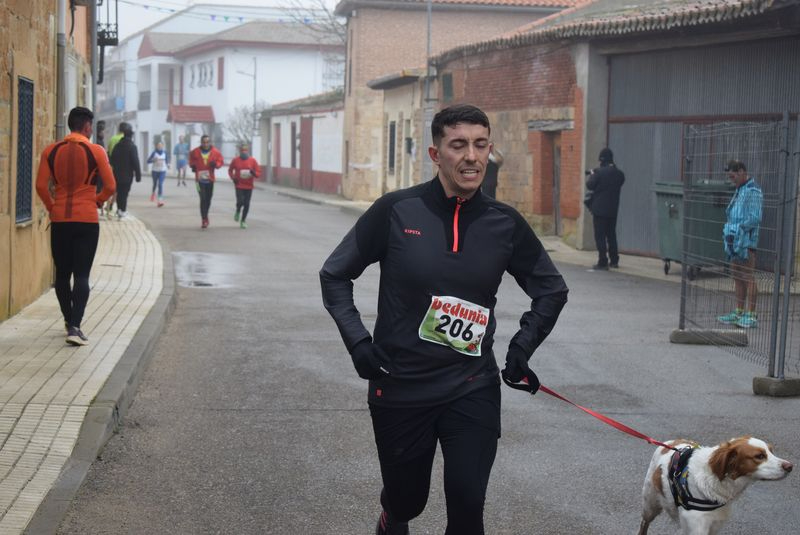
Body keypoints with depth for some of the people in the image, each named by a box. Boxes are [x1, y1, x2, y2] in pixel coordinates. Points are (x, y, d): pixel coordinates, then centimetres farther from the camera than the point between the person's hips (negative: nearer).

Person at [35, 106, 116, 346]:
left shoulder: (51, 151, 2)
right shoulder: (96, 151, -5)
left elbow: (41, 186, -3)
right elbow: (110, 186, -6)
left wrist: (51, 207, 13)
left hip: (59, 219, 3)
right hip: (87, 219, -3)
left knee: (62, 273, 16)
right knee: (81, 274, -3)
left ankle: (69, 320, 28)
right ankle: (74, 327, -14)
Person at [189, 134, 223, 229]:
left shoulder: (215, 152, -4)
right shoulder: (195, 152, -4)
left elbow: (220, 161, 4)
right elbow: (191, 160, 15)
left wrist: (215, 164, -17)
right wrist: (192, 165, -4)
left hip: (210, 179, 2)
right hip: (200, 179, -2)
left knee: (208, 199, 14)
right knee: (203, 199, -13)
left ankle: (205, 217, 36)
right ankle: (204, 220, -13)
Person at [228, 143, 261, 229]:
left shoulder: (253, 161, -2)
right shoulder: (235, 160, -2)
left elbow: (258, 173, 2)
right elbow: (230, 170, 14)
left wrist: (254, 173, -21)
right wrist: (233, 177, -4)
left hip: (249, 186, 1)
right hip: (239, 186, -1)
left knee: (246, 204, 1)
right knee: (240, 201, -15)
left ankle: (243, 221, 17)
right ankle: (238, 211, 20)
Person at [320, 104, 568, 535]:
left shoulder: (505, 224, -2)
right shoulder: (397, 210, -9)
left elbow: (551, 289, 13)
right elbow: (335, 274, 2)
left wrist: (522, 346, 2)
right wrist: (357, 341, -8)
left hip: (473, 389, 1)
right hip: (399, 388, -1)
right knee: (406, 499, 15)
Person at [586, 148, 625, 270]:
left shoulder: (599, 172, -15)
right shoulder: (619, 174, 2)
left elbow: (590, 185, -11)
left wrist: (591, 175, 8)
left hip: (599, 208, -6)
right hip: (613, 209, 6)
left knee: (600, 236, -2)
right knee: (611, 234, 17)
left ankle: (603, 262, -5)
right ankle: (614, 260, 21)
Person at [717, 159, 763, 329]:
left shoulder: (753, 191, -12)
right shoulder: (739, 190, 19)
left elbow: (755, 218, -19)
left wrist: (738, 228, -17)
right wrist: (728, 228, 12)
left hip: (747, 240, -10)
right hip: (735, 239, 10)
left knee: (748, 277, -8)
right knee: (736, 276, 13)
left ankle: (751, 316, -6)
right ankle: (739, 312, 20)